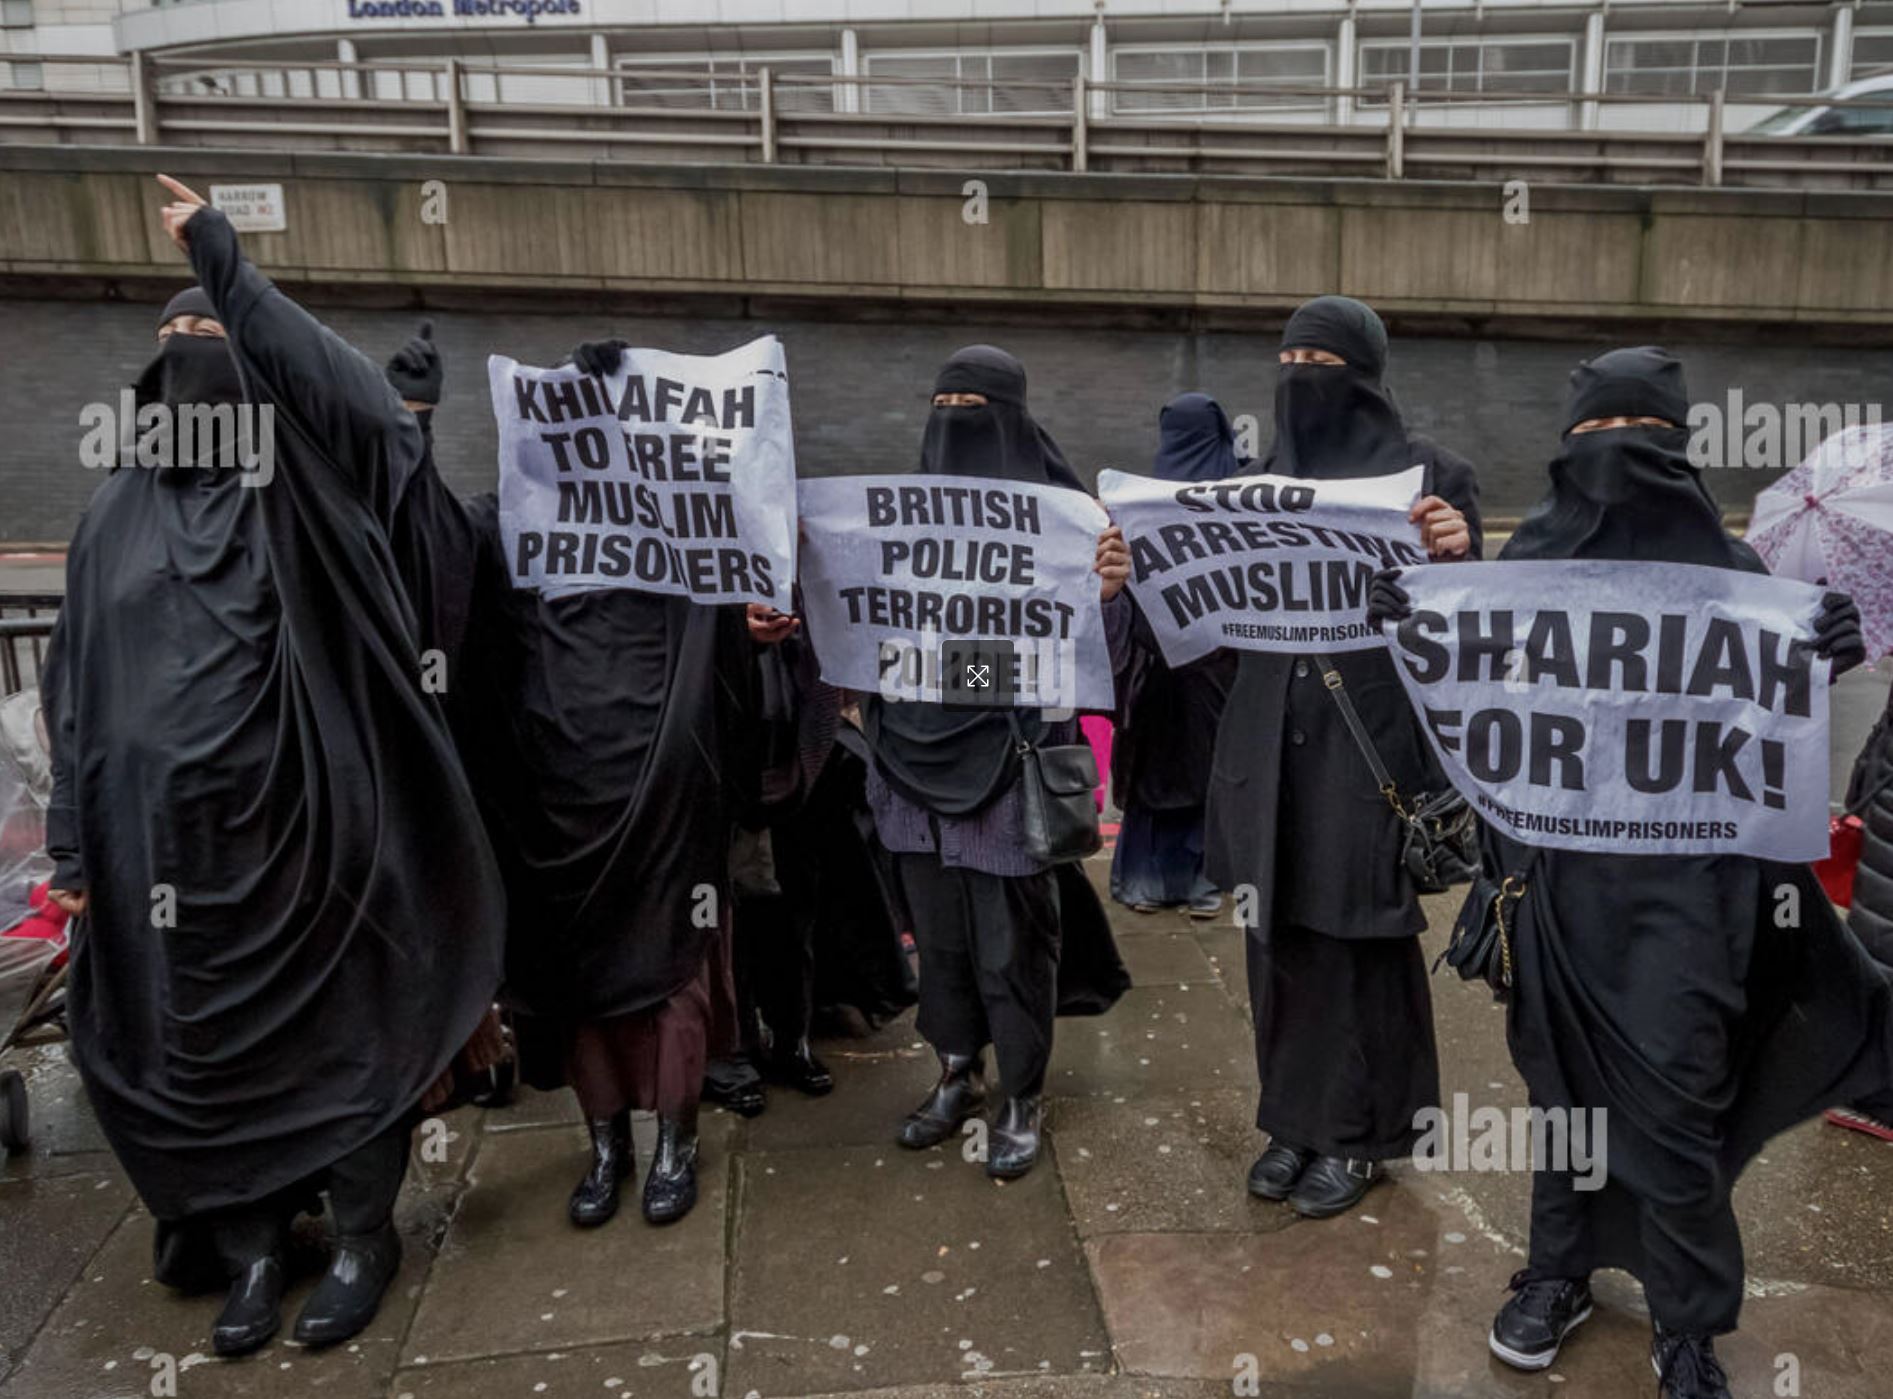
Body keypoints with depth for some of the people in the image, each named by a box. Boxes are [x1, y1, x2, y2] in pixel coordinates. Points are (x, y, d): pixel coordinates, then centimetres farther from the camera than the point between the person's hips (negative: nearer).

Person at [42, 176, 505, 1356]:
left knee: (338, 1021, 5)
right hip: (164, 832, 4)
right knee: (199, 1040, 10)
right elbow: (80, 691, 13)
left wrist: (231, 270, -17)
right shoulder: (118, 516, 13)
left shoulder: (301, 489, 1)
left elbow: (370, 409, -22)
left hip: (300, 816, -4)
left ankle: (367, 1236, 22)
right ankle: (252, 1246, 28)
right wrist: (73, 845, 8)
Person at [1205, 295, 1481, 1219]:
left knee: (1358, 938, 4)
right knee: (1279, 932, 12)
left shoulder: (1427, 474, -4)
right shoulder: (1266, 475, 10)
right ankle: (1298, 1116, 28)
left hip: (1372, 738, -5)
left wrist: (1459, 552, -30)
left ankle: (1360, 1133, 21)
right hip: (1271, 737, 5)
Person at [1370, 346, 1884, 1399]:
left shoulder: (1728, 566, 1)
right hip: (1558, 864, 2)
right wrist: (1416, 623, -13)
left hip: (1686, 873, -2)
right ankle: (1560, 1273, 30)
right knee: (1565, 1072, 13)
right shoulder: (1531, 557, 5)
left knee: (1673, 1094, -1)